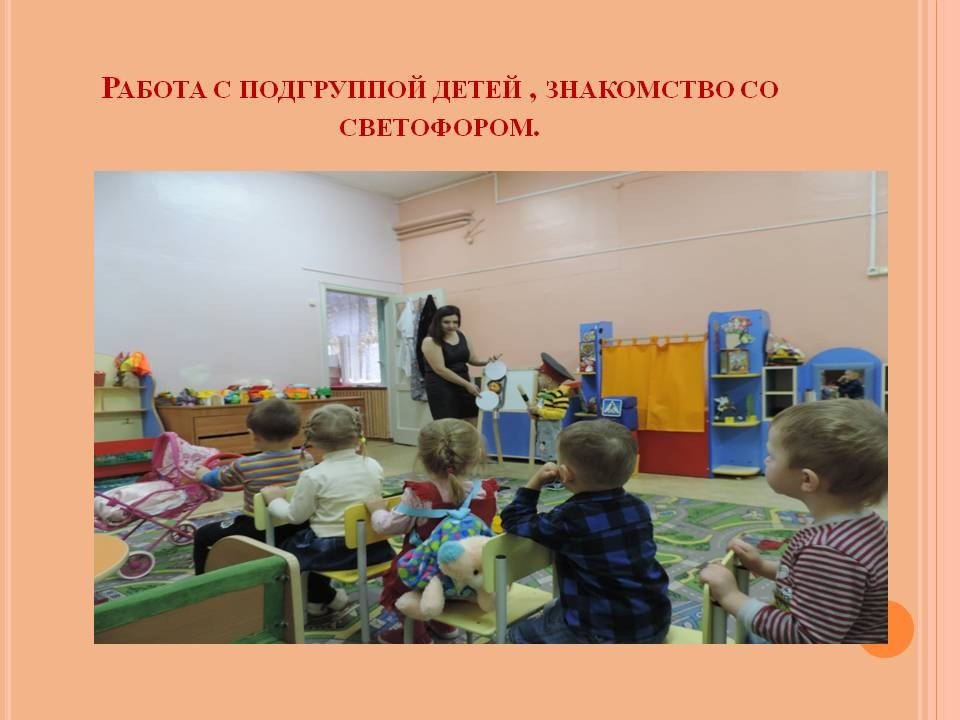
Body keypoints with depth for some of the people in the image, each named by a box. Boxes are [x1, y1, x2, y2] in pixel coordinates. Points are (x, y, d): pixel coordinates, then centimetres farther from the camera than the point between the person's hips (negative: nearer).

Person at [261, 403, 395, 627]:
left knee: (286, 548, 21)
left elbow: (295, 516, -8)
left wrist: (274, 499, 10)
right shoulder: (374, 467, -4)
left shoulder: (313, 477, -18)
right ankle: (317, 605, 42)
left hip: (331, 549, -6)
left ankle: (332, 600, 21)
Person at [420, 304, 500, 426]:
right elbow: (440, 369, -18)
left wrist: (487, 361, -3)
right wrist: (466, 384, -20)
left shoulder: (461, 336, 8)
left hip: (463, 386, 7)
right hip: (441, 389, -6)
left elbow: (472, 359, 19)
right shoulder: (430, 341, -12)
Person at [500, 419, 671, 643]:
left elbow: (514, 522, -5)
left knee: (519, 633, 14)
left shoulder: (568, 520, -19)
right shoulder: (638, 508, -2)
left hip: (606, 635, -7)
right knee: (552, 612, 29)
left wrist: (535, 481, 1)